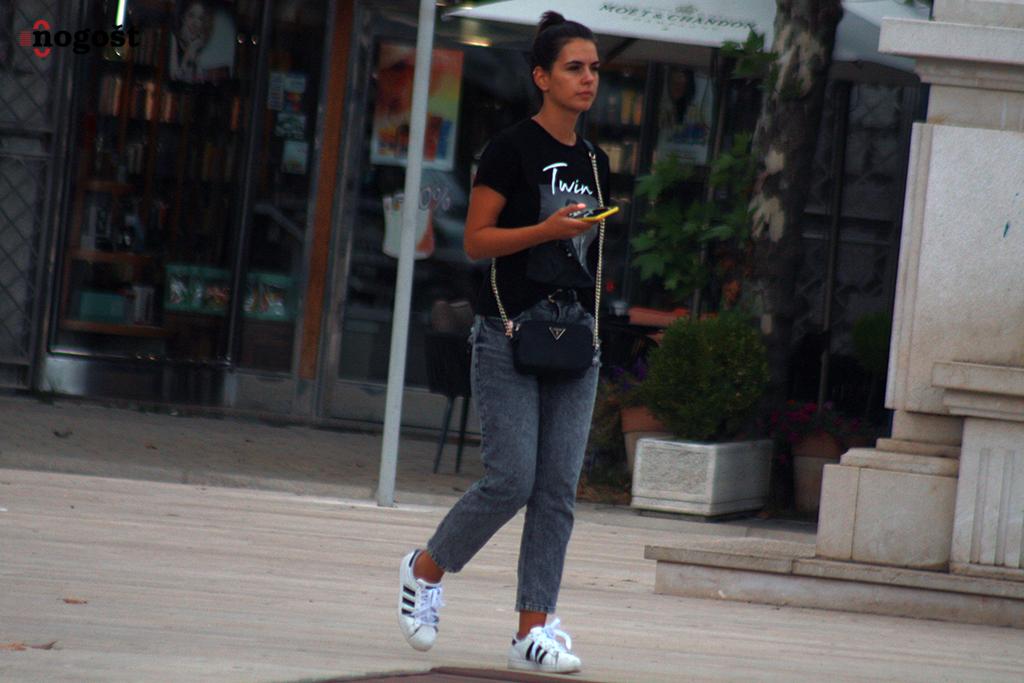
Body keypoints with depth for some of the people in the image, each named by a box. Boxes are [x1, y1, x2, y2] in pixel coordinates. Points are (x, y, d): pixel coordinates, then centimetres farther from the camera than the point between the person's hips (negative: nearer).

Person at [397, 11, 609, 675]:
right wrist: (549, 229, -20)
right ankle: (425, 569, 14)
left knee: (559, 488, 0)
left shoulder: (594, 161, 14)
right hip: (510, 332, -6)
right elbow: (476, 240, -8)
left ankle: (534, 630, 2)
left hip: (575, 335, 6)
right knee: (511, 479, -11)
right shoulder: (513, 149, -6)